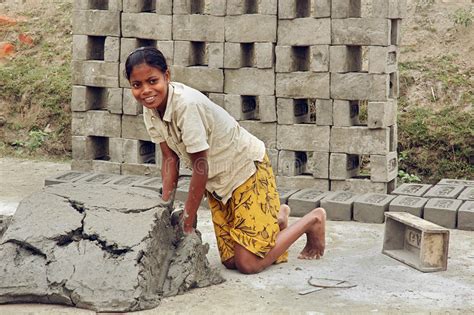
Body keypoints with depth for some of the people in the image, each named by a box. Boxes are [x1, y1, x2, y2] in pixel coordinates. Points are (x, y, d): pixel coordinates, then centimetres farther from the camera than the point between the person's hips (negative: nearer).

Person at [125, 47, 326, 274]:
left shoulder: (187, 104, -34)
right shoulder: (150, 109, -9)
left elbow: (200, 167, -27)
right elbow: (169, 157, 1)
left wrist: (188, 222, -19)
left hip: (247, 166, -8)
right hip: (218, 179, 8)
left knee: (249, 263, -12)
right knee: (231, 260, 6)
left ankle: (313, 221, 10)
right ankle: (278, 218, 33)